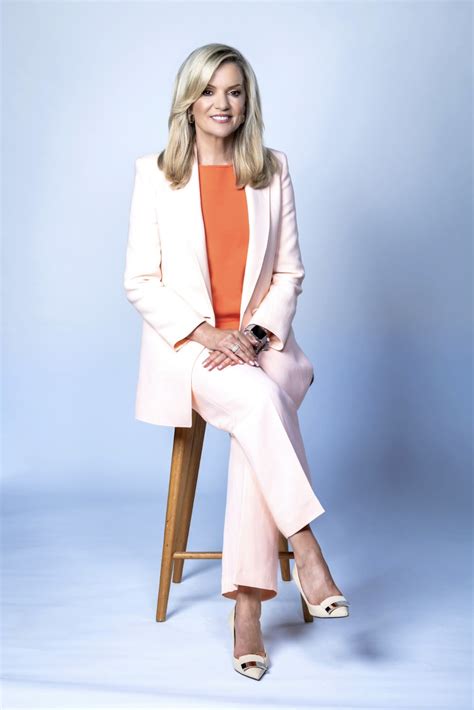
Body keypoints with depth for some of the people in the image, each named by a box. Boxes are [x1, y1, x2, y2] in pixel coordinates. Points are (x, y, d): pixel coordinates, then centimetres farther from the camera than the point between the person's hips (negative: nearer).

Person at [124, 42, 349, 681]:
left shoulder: (273, 170, 9)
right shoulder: (155, 173, 4)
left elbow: (289, 272, 8)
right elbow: (140, 281, -1)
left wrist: (256, 332, -10)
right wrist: (206, 334, -14)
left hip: (261, 341, 2)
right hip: (187, 343, -1)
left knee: (258, 414, -29)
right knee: (258, 398, -33)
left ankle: (248, 604, -23)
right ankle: (307, 550, -23)